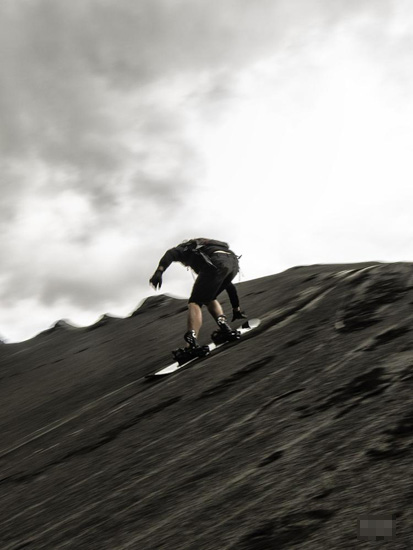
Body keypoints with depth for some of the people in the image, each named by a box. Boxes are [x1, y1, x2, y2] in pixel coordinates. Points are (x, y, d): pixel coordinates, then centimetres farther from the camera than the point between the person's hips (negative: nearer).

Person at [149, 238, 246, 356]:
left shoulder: (185, 247, 30)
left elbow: (171, 253, 2)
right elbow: (229, 284, 45)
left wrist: (159, 271, -14)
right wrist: (236, 309, 50)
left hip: (216, 262, -7)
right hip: (234, 263, 7)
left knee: (195, 302, -7)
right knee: (209, 299, 25)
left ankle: (192, 342, -27)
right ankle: (225, 329, 4)